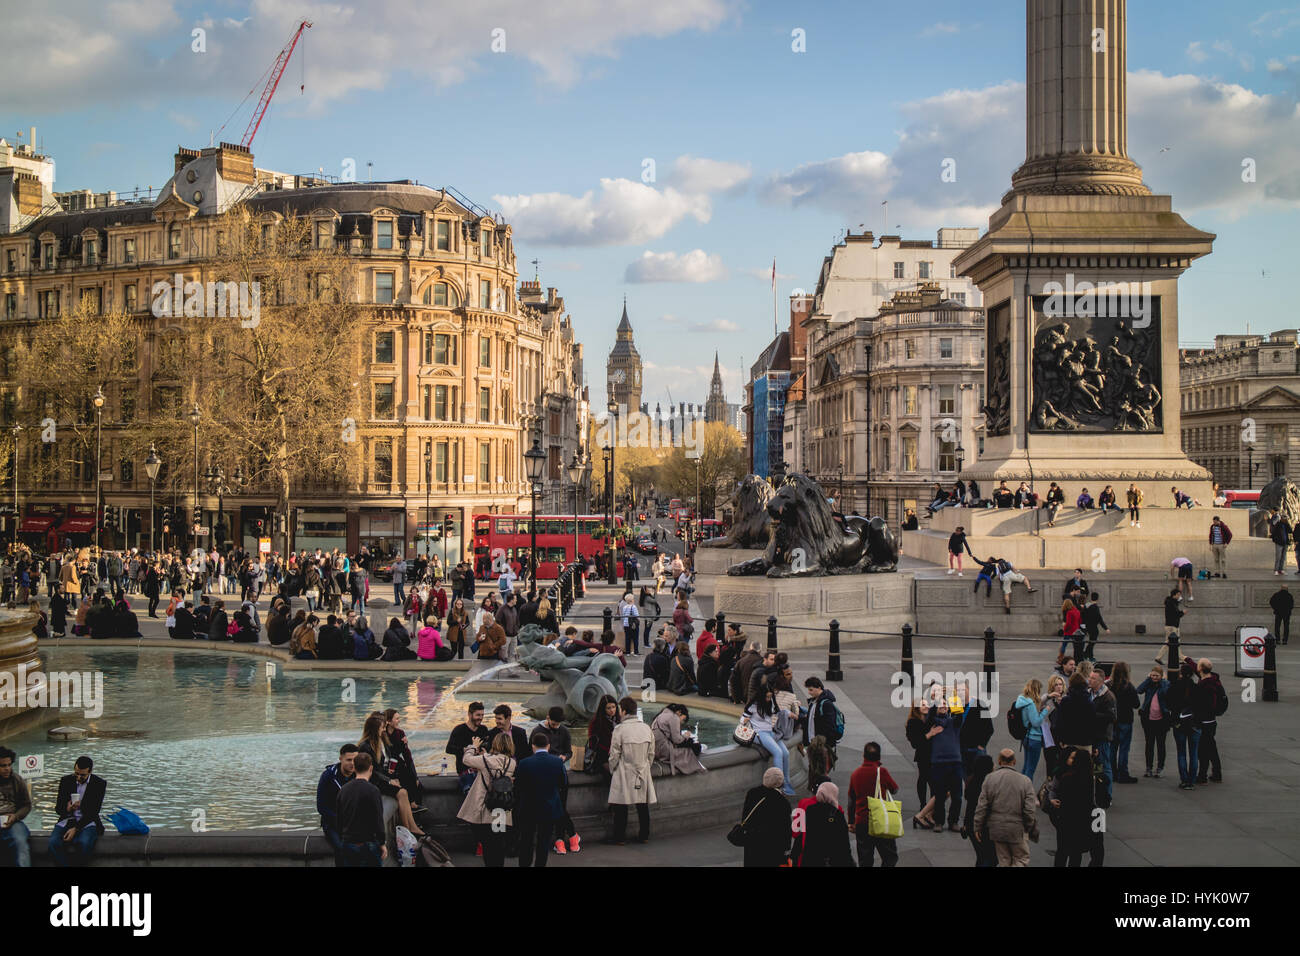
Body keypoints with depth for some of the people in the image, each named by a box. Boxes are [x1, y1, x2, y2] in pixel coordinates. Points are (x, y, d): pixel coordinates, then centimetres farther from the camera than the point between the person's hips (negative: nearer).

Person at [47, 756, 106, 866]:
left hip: (87, 822, -3)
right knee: (53, 843, -29)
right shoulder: (66, 781, 7)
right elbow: (58, 809, 7)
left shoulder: (99, 783, -2)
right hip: (67, 820, 3)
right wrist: (68, 809, -18)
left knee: (84, 844, -36)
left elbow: (93, 812, -5)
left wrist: (75, 829, -17)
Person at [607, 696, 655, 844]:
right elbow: (651, 753, 9)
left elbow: (614, 755, -8)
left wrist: (612, 771, 7)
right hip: (643, 773, 4)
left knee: (621, 807, 3)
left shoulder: (619, 729, -13)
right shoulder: (646, 728, 1)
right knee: (643, 806, 11)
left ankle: (620, 837, 6)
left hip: (624, 773, -4)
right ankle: (644, 835, 17)